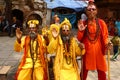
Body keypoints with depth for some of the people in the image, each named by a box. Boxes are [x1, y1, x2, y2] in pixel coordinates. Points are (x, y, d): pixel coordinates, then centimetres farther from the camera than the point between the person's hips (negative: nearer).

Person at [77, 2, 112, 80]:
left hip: (99, 50, 0)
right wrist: (80, 31, -15)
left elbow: (105, 36, 3)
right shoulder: (83, 23, 1)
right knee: (84, 71, 9)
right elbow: (79, 39, 2)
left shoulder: (101, 22, 0)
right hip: (87, 50, 0)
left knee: (102, 72, 6)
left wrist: (107, 44, -16)